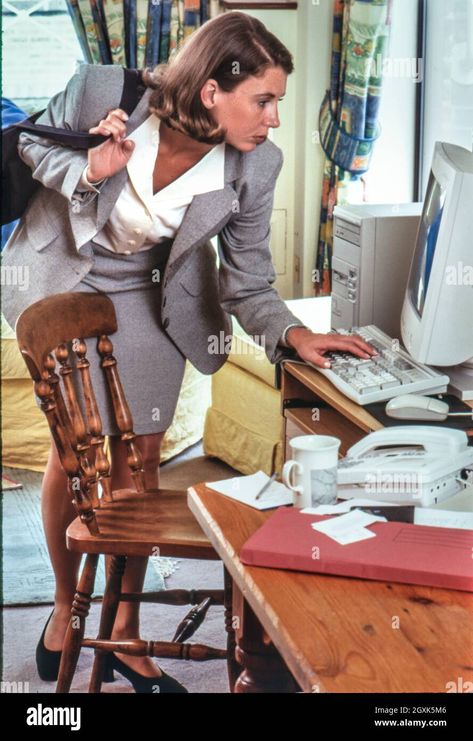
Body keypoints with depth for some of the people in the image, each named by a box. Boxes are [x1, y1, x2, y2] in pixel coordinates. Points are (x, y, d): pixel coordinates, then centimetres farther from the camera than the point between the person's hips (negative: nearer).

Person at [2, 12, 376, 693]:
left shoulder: (254, 166, -22)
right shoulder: (101, 93, -29)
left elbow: (247, 281, -13)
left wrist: (292, 333, -31)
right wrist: (88, 171, -29)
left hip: (152, 300, 2)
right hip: (64, 282, -1)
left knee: (140, 457, 4)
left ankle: (125, 632, 22)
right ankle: (65, 605, 31)